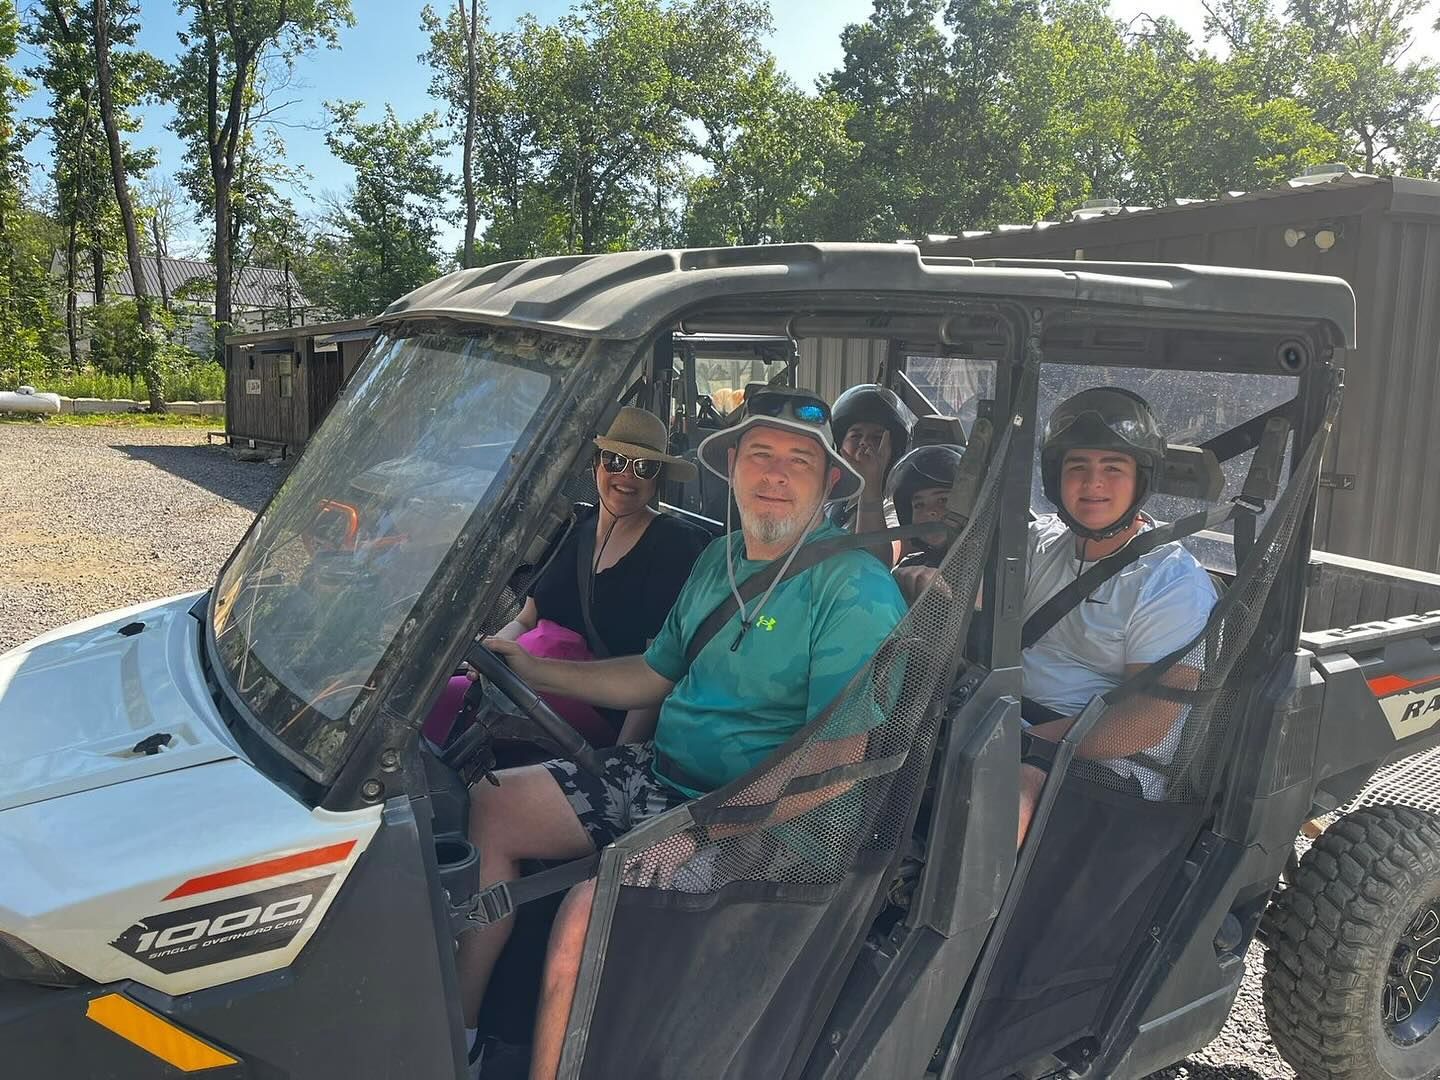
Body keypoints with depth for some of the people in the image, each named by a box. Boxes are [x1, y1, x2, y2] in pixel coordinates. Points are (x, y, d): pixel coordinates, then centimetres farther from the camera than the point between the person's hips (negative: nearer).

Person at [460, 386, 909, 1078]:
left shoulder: (855, 590, -15)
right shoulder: (720, 559, 11)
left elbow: (840, 757, -22)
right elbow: (656, 676, 19)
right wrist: (537, 672, 12)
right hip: (659, 771, 9)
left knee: (591, 908, -29)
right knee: (488, 807, 3)